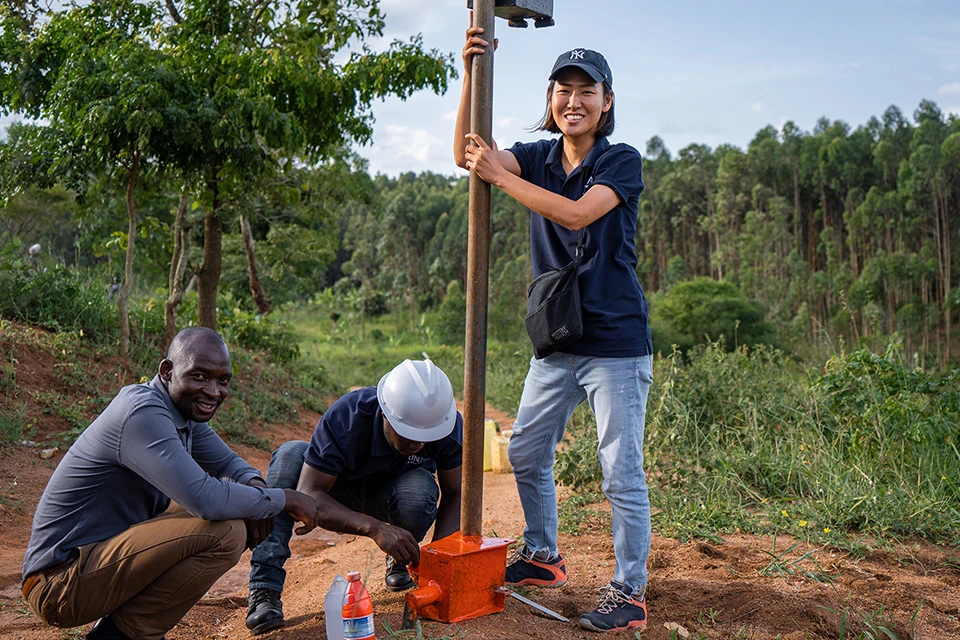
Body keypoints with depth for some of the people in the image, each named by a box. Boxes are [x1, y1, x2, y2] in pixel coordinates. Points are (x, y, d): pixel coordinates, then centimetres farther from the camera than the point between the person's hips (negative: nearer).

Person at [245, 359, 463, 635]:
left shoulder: (448, 425, -26)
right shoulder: (345, 418, -34)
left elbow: (455, 493, -14)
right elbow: (308, 496, -37)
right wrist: (375, 528, -50)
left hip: (388, 497, 1)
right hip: (341, 493, -1)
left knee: (420, 491, -36)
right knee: (290, 454, -31)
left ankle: (399, 561, -1)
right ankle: (264, 589, -32)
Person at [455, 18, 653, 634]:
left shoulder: (622, 161, -7)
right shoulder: (540, 157, 9)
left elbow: (576, 214, -24)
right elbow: (467, 154, -3)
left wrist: (500, 174, -21)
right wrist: (471, 74, -12)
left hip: (616, 342, -6)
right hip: (556, 340, 7)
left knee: (622, 472, -2)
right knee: (527, 454, 16)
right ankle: (542, 557, 36)